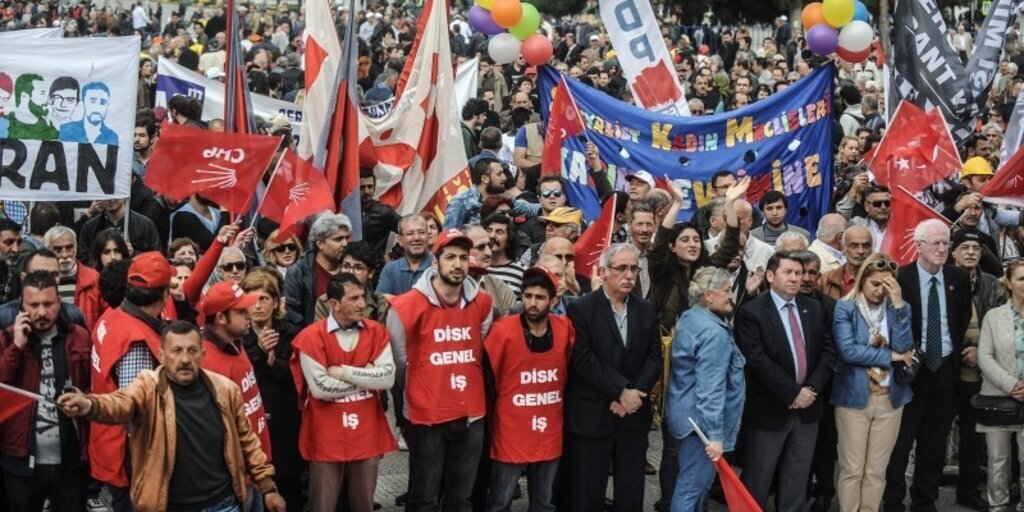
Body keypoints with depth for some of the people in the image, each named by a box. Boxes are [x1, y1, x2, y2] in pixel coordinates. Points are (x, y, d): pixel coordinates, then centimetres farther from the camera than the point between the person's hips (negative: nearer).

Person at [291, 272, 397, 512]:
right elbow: (319, 388, -17)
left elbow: (388, 378, -9)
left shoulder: (376, 332, 2)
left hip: (367, 435, 3)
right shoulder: (311, 337, -9)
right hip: (327, 439, -3)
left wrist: (344, 372, -15)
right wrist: (365, 377, -10)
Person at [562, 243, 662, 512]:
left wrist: (633, 394, -11)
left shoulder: (647, 310, 10)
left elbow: (654, 358, 4)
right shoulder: (581, 309, -6)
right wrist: (621, 391, -17)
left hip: (633, 415, 4)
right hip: (592, 416, -4)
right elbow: (583, 360, -14)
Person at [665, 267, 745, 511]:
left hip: (687, 413, 10)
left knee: (696, 481, 19)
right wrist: (715, 435, -27)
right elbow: (710, 389, -26)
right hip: (702, 419, -10)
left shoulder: (689, 318, 8)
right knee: (692, 485, -3)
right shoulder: (713, 332, -22)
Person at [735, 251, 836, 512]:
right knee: (756, 484, 6)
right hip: (768, 410, -5)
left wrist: (812, 387, -10)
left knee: (797, 484, 13)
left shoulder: (814, 308, 8)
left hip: (807, 408, 5)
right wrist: (793, 392, -18)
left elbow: (828, 351, 5)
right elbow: (757, 360, -18)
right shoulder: (751, 312, -11)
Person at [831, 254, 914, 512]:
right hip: (854, 397, -3)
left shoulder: (897, 308, 7)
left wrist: (898, 304, -13)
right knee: (852, 469, 2)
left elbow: (904, 348, -8)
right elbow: (847, 350, -16)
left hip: (890, 398, 3)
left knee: (877, 471, 10)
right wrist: (891, 356, -10)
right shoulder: (845, 308, -4)